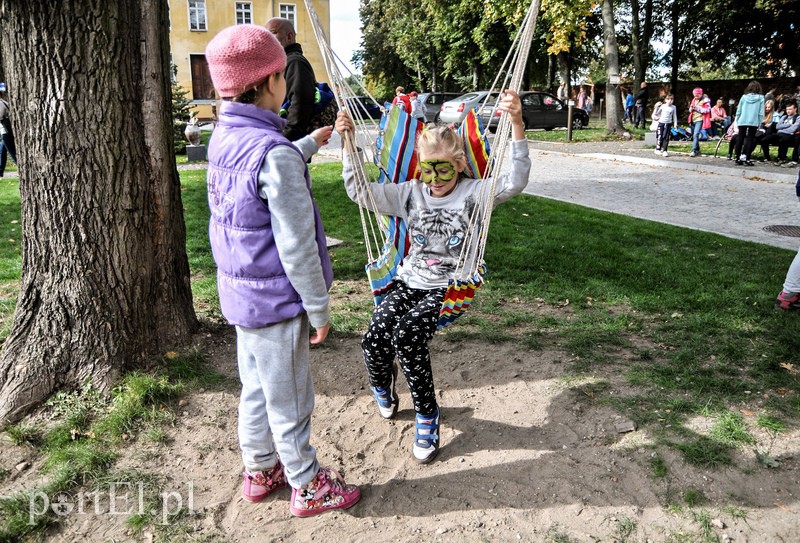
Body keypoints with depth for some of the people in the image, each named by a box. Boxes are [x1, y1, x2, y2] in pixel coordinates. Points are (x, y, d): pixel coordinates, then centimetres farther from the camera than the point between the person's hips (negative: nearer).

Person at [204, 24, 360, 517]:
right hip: (275, 300, -8)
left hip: (239, 293, 8)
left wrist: (312, 143, 37)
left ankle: (259, 471, 41)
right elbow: (296, 248, -23)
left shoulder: (224, 138, 2)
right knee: (289, 401, 9)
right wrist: (319, 310, -13)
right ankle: (308, 488, 29)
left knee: (256, 389, 23)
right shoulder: (275, 153, -25)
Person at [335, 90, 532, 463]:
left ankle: (427, 415, -6)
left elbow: (515, 182, -19)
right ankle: (382, 387, 20)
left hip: (449, 288, -4)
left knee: (407, 335, -29)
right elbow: (359, 192, 7)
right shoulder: (410, 194, 8)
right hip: (410, 281, 4)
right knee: (374, 339, -18)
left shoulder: (472, 193, -3)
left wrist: (517, 124, -31)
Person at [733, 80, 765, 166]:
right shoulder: (760, 98, -1)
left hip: (742, 122, 2)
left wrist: (737, 121, 13)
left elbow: (738, 111, 5)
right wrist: (759, 122, 5)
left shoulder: (744, 97, 3)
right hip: (753, 122, -2)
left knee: (740, 139, 8)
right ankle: (746, 158, -7)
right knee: (750, 139, 1)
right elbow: (761, 113, -2)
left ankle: (738, 158, 11)